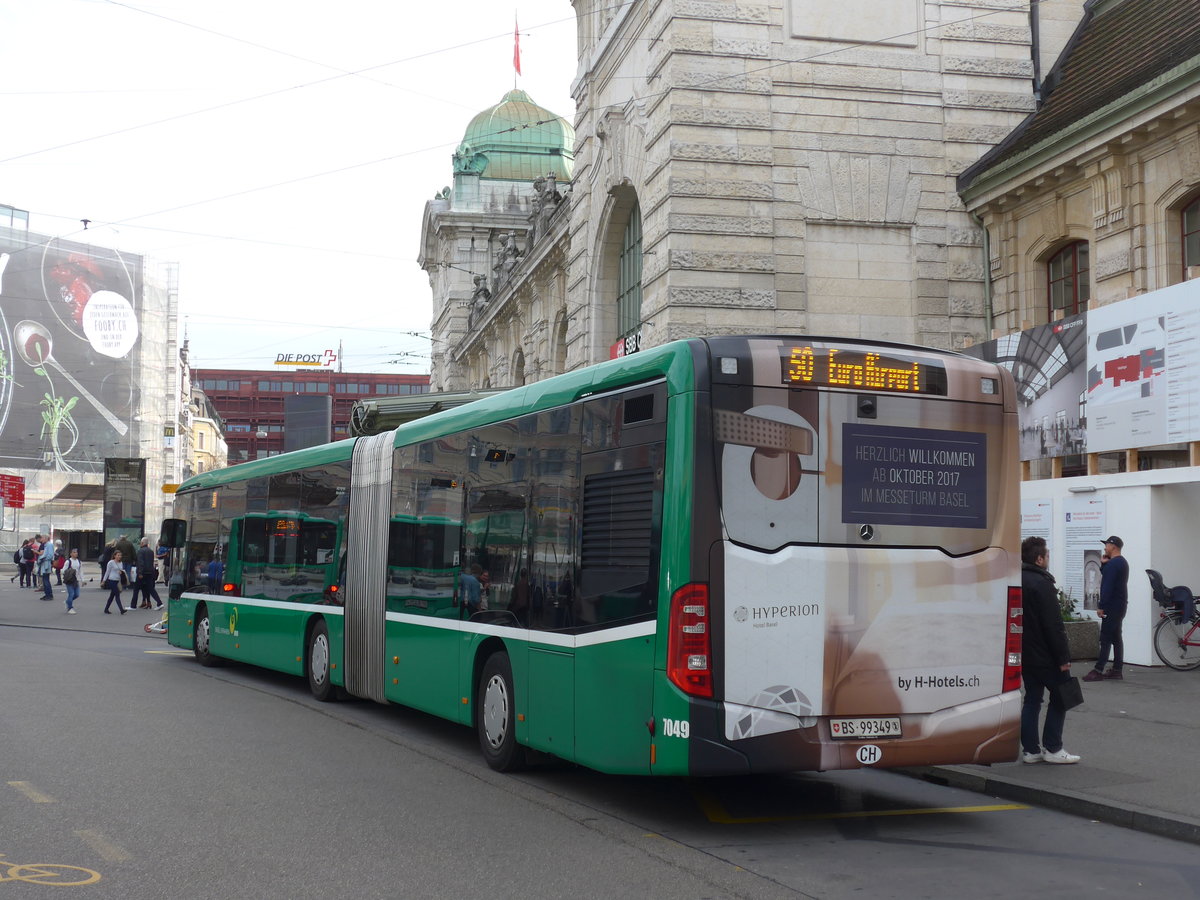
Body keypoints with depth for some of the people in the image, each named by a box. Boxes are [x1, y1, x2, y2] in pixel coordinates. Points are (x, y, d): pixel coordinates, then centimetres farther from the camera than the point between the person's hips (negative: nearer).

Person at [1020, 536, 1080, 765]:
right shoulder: (1041, 583, -18)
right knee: (1060, 697, 4)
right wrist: (1063, 657, -16)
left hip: (1024, 653, 8)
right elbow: (1053, 624, -20)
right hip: (1044, 655, -8)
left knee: (1032, 698, 12)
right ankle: (1052, 748, 3)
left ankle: (1030, 749, 11)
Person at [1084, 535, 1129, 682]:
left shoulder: (1113, 563, -17)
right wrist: (1103, 564, 8)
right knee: (1116, 637, 11)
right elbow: (1107, 576, 23)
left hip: (1112, 606, -10)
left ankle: (1098, 671, -12)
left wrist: (1101, 606, -20)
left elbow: (1107, 586, -21)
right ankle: (1117, 669, 13)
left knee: (1105, 638, -11)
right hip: (1121, 605, 10)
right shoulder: (1123, 562, 16)